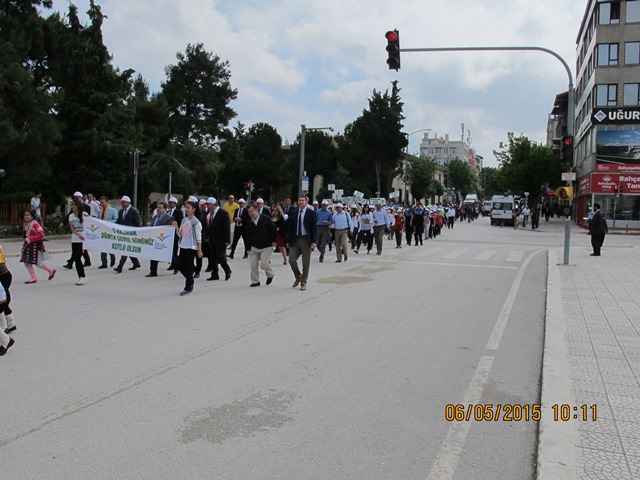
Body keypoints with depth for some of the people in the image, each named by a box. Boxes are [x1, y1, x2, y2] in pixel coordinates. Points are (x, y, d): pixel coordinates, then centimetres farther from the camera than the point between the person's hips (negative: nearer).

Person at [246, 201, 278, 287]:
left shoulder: (265, 219, -9)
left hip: (266, 246, -4)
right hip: (254, 247, 5)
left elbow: (274, 229, -5)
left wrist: (274, 241, -6)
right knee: (253, 265, 0)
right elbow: (248, 236, 11)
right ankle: (255, 281, 15)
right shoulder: (249, 223, 4)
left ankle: (270, 275, 19)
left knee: (264, 264, -11)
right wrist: (249, 247, 6)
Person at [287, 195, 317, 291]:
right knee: (291, 260, -6)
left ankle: (303, 283, 16)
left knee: (306, 263, 2)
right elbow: (290, 228, 11)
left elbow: (314, 228, -5)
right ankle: (298, 278, 19)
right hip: (295, 240, 3)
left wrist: (313, 242, -14)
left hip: (306, 240, -3)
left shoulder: (311, 213, -2)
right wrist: (288, 241, 7)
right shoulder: (294, 213, 8)